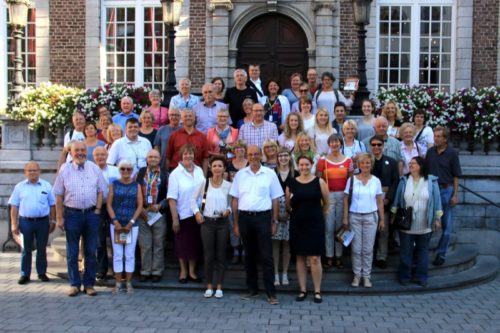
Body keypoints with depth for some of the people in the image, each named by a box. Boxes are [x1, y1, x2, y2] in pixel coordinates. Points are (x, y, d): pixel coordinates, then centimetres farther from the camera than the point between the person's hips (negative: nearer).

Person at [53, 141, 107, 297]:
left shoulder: (95, 169, 4)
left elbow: (100, 191, 6)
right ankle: (74, 284, 16)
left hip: (92, 214, 1)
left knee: (91, 251, 6)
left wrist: (97, 210, -3)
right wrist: (59, 218, -4)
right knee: (72, 253, 6)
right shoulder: (64, 171, 0)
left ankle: (89, 284, 16)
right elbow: (59, 196, 0)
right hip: (72, 214, -1)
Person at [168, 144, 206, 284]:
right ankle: (183, 271, 25)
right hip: (183, 215, -4)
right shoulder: (175, 174, -9)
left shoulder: (199, 171, 4)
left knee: (195, 243, 11)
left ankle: (192, 271, 26)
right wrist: (175, 218, -14)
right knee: (182, 243, 8)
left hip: (197, 214, 4)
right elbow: (172, 198, -11)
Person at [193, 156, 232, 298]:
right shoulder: (205, 183, -1)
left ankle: (219, 287, 14)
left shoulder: (228, 185, -1)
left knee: (220, 255, 5)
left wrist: (228, 211, -12)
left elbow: (231, 203, 7)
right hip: (207, 222, 0)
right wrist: (197, 212, -2)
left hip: (222, 223, 0)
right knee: (209, 255, 5)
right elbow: (194, 199, 9)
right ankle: (209, 286, 16)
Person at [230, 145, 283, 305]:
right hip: (245, 217, 2)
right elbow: (235, 200, 9)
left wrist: (274, 222, 0)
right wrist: (235, 223, 5)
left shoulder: (270, 174, 2)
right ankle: (252, 289, 22)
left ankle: (271, 293, 2)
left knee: (266, 256, -2)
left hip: (263, 217, -2)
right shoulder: (240, 174, 7)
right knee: (249, 255, 11)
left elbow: (275, 199, 4)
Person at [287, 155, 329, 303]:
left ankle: (317, 291, 8)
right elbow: (288, 204, 13)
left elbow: (326, 203, 8)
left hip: (315, 224, -2)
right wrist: (299, 213, 9)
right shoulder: (292, 183, 2)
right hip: (297, 224, 2)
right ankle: (303, 290, 18)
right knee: (300, 258, 8)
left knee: (315, 258, -3)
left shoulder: (319, 182, -2)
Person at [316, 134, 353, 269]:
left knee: (340, 226, 7)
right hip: (328, 195, -1)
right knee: (329, 228, 1)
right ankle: (329, 257, 9)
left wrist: (351, 171, -5)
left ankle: (339, 257, 16)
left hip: (343, 195, 1)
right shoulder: (323, 160, 2)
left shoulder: (348, 160, 6)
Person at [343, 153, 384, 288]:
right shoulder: (352, 180, -1)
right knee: (356, 248, 4)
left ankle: (366, 275, 14)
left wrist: (382, 219, 4)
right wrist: (345, 218, -4)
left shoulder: (376, 181, 2)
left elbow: (380, 201, 6)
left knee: (368, 248, 5)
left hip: (371, 217, 1)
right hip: (354, 217, -1)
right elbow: (346, 200, 1)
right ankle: (357, 275, 15)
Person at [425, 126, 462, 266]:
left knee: (446, 225, 4)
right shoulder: (430, 152, 2)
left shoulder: (452, 153, -6)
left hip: (446, 190, -3)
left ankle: (441, 254, 12)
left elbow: (456, 176, -4)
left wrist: (455, 195, -7)